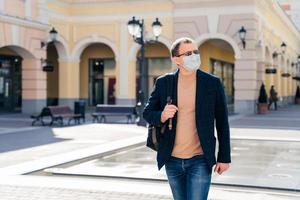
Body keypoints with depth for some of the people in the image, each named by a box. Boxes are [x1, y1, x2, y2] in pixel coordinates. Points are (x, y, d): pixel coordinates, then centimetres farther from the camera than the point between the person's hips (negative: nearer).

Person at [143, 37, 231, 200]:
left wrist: (224, 157, 0)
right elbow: (147, 113, 5)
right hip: (172, 160, 3)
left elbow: (222, 122, 0)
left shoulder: (213, 83, -4)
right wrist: (162, 116, -18)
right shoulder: (163, 83, 0)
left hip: (200, 161, -3)